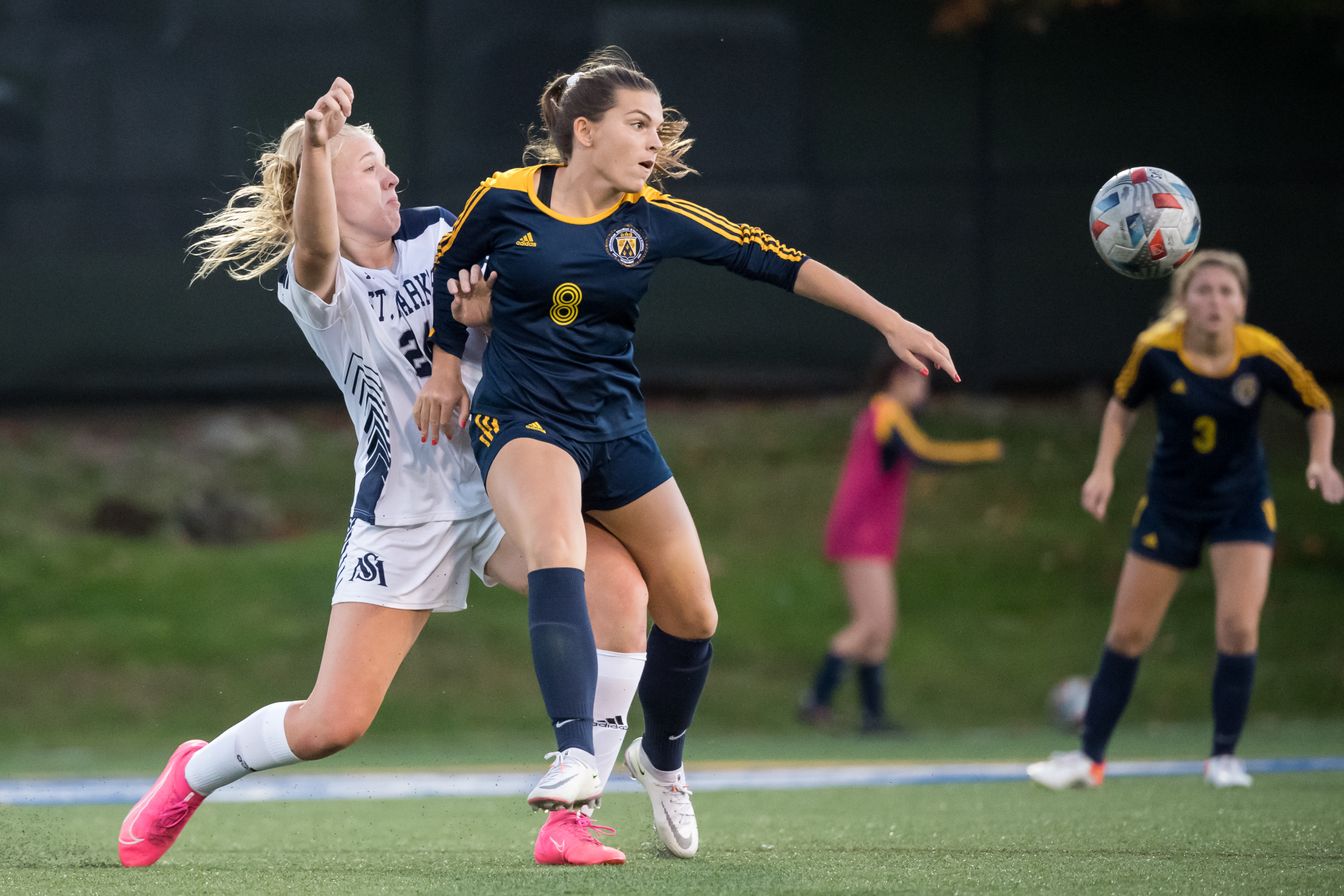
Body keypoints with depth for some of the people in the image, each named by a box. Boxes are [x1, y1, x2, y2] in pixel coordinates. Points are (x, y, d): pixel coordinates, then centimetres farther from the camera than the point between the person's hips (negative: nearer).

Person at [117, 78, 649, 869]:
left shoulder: (436, 235, 4)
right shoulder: (314, 279, -11)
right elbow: (317, 248, -35)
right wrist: (315, 147, -56)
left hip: (500, 488, 4)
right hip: (402, 514, -4)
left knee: (619, 584, -26)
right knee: (332, 724, -6)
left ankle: (571, 820, -18)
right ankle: (192, 777, 28)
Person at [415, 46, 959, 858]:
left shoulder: (654, 219, -3)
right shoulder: (505, 200, -7)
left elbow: (780, 263, -5)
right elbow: (446, 271, 12)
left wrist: (891, 322, -8)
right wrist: (445, 367, 16)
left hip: (615, 426, 4)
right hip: (521, 418, -4)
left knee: (692, 615, 4)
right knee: (557, 551, -35)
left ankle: (662, 759, 33)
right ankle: (577, 757, -47)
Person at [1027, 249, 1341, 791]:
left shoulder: (1262, 354, -19)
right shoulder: (1156, 349, -18)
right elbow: (1122, 405, 2)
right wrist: (1104, 469, -10)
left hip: (1242, 503, -1)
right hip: (1170, 503, 1)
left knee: (1238, 625, -17)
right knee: (1127, 633, 4)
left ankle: (1224, 757, -1)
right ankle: (1089, 757, 15)